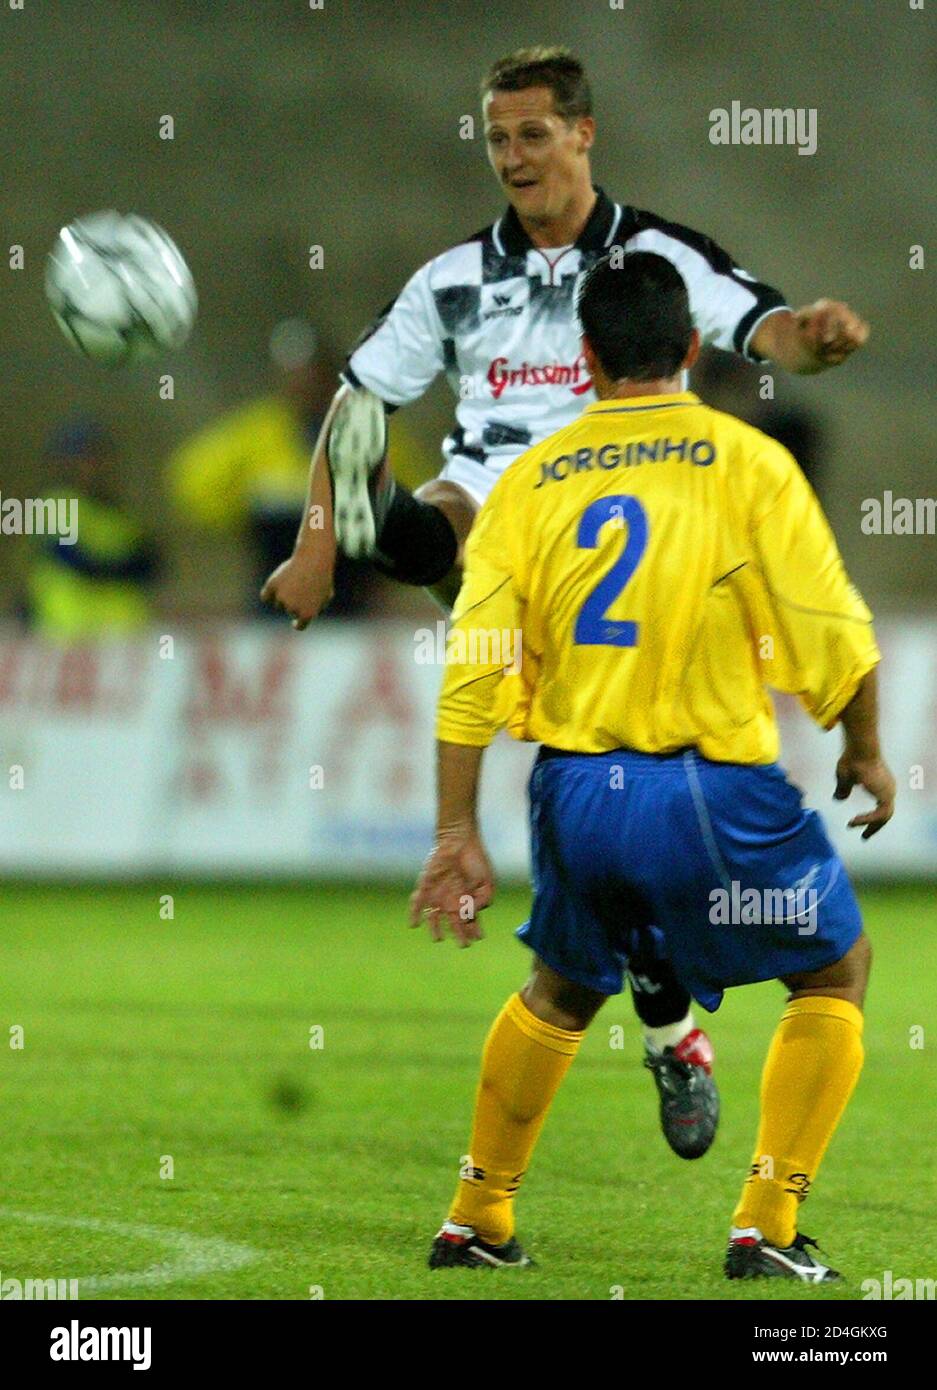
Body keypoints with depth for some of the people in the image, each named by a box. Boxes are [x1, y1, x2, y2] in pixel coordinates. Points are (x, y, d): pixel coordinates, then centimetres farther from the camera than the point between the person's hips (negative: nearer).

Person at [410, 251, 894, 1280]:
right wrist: (864, 754, 9)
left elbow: (471, 671, 0)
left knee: (562, 992, 30)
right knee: (835, 973, 17)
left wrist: (457, 835, 4)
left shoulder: (530, 482, 4)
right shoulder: (744, 461, -5)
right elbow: (832, 633, -8)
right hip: (713, 790, -4)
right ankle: (767, 1225, 6)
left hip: (576, 790, 4)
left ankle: (476, 1218, 31)